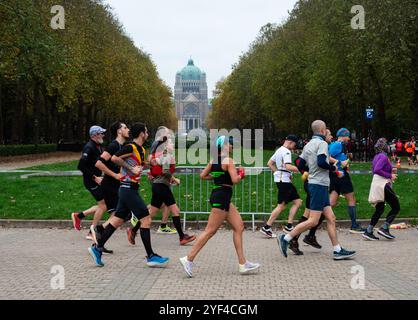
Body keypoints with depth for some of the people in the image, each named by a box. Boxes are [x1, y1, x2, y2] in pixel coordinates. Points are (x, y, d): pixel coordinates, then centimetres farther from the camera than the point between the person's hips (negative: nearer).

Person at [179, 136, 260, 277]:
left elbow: (203, 176, 16)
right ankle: (188, 259, -2)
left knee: (239, 226, 11)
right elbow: (235, 180, -21)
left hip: (217, 194, 10)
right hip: (222, 196, -10)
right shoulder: (228, 161, -13)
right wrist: (241, 174, -1)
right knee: (210, 231, -5)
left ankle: (243, 264, 13)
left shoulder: (213, 161, 12)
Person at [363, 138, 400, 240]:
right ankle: (384, 228, -5)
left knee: (379, 209, 12)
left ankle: (369, 231, 8)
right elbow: (377, 170, -24)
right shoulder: (384, 156, -13)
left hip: (377, 185, 9)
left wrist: (391, 170, 18)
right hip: (383, 184, -9)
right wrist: (390, 175, -16)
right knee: (396, 207, -1)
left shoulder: (377, 156, 16)